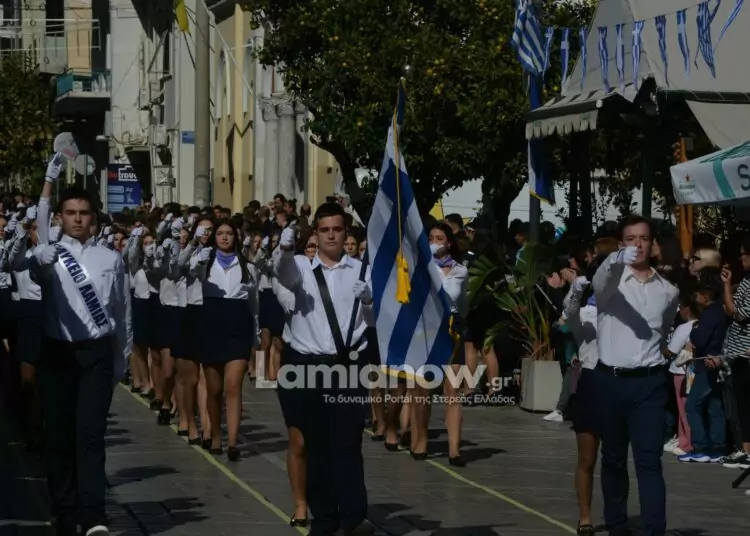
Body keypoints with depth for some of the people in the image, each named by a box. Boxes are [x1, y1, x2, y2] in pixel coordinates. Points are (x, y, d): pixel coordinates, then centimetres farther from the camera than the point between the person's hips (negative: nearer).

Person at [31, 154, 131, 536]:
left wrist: (121, 357, 16)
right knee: (58, 435, 3)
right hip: (57, 352, 0)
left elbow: (120, 310, 14)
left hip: (97, 352, 0)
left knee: (90, 433, -9)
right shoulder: (50, 255, 1)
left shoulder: (110, 258, 7)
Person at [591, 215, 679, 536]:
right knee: (613, 459, 9)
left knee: (649, 462, -7)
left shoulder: (667, 291, 8)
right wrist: (618, 260, -50)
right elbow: (604, 279, -29)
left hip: (649, 383, 1)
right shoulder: (609, 280, -2)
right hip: (611, 380, -1)